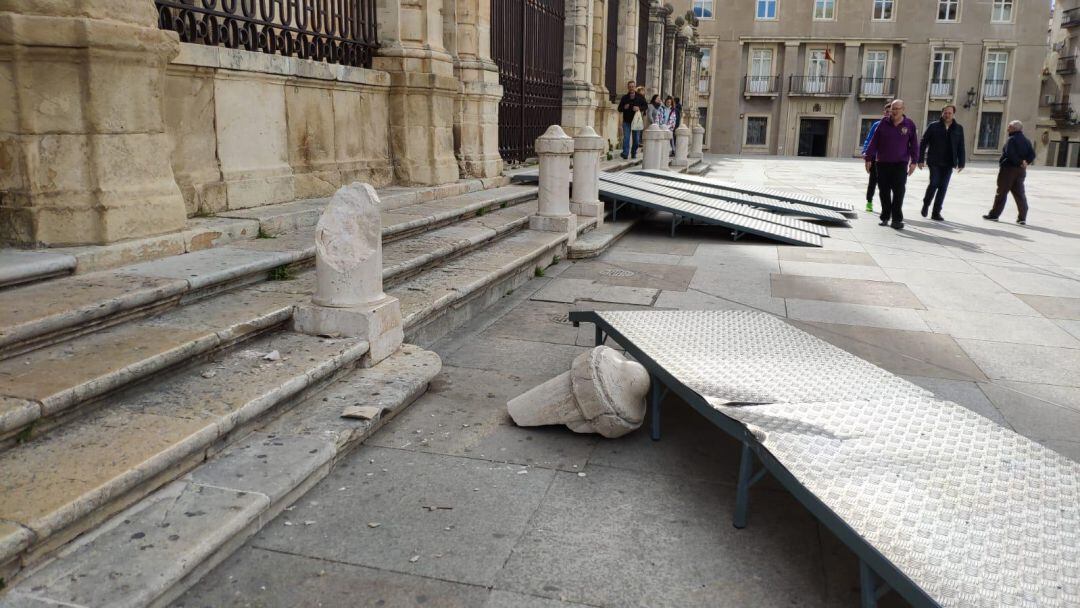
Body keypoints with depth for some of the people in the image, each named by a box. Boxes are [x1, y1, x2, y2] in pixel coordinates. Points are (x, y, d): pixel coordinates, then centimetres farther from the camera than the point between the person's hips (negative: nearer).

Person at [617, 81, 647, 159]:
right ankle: (625, 153, -14)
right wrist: (624, 107, -12)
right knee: (626, 138, -12)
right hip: (626, 121, -1)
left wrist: (639, 108, -13)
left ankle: (634, 153, 22)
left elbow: (645, 106, 7)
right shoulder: (624, 98, 6)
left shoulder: (640, 97, 5)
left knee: (636, 139, 7)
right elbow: (619, 108, 10)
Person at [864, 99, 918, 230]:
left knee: (898, 192, -7)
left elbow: (914, 144, 3)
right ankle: (885, 217, 17)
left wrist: (913, 161, -3)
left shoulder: (909, 125, 2)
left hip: (900, 164, -1)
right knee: (884, 192, 6)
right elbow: (874, 142, 4)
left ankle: (896, 219, -3)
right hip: (882, 163, 1)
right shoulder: (883, 123, 3)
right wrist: (869, 158, 1)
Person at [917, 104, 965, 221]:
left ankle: (936, 212, 8)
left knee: (943, 187, 1)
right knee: (934, 183, -13)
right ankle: (925, 204, 13)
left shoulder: (958, 128, 8)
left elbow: (961, 147, 9)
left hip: (948, 163, 3)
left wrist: (961, 163, 3)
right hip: (934, 162, -2)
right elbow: (923, 143, 2)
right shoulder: (933, 126, 1)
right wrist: (921, 160, -4)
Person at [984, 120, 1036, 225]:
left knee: (1001, 192, 1)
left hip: (1008, 169, -7)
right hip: (1020, 171, 7)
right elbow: (1032, 154, 6)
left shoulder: (1012, 139, -11)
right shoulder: (1026, 141, 13)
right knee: (1019, 193, 9)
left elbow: (1010, 153, -24)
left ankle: (994, 214, 7)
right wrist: (1026, 162, -5)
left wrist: (1019, 162, -15)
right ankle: (1022, 217, 6)